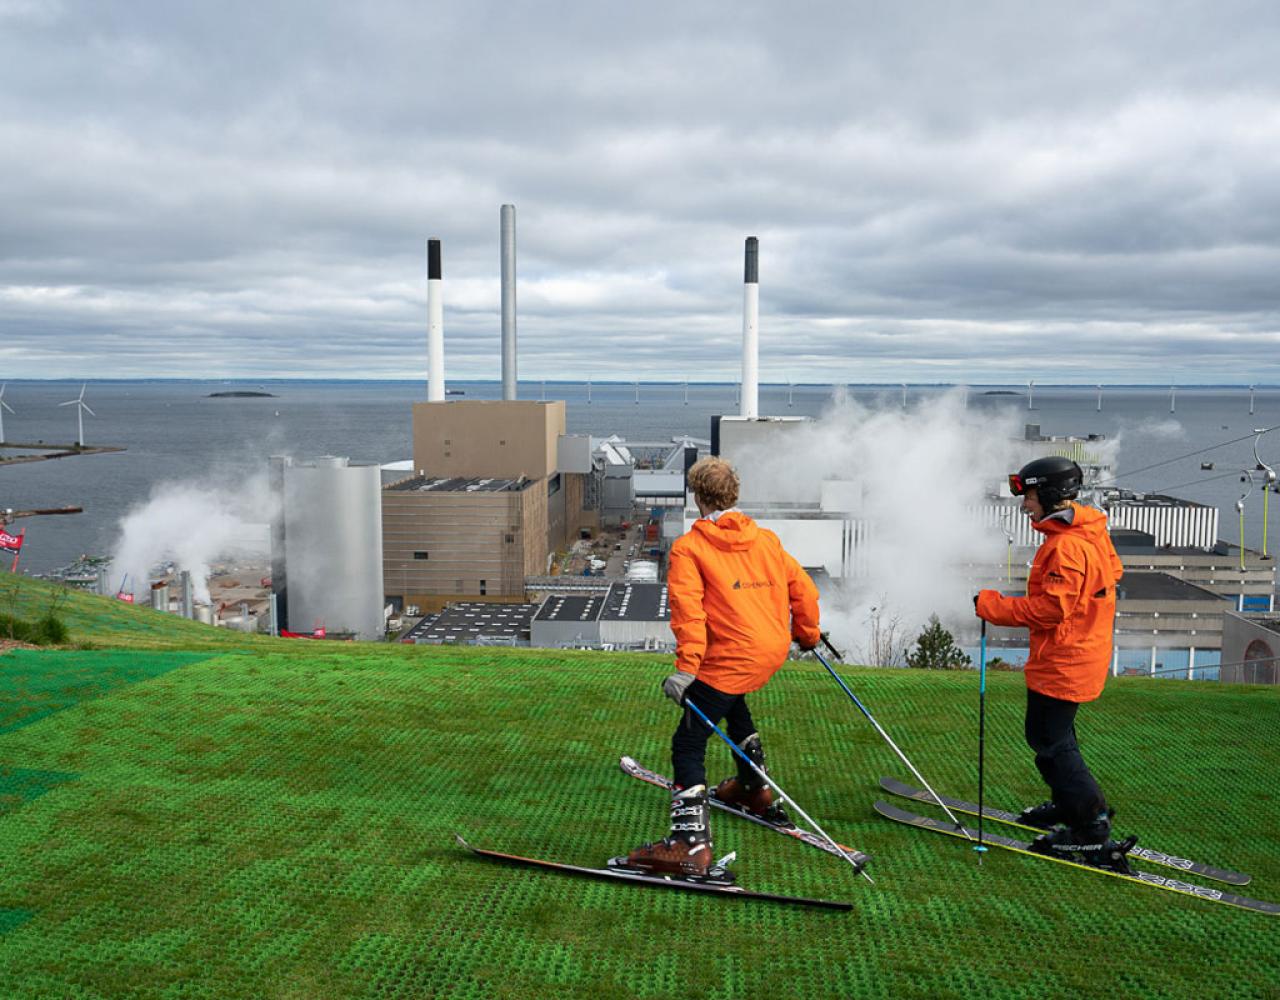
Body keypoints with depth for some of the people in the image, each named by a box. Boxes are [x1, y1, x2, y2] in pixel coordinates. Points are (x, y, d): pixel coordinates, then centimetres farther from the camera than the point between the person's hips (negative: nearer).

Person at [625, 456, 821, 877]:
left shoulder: (688, 547, -6)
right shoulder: (765, 538, 12)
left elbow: (688, 610, -18)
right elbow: (802, 589, 16)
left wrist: (686, 667, -22)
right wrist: (807, 635, 31)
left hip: (730, 658, -7)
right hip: (773, 650, 8)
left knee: (688, 745, -4)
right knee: (732, 701, 37)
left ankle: (691, 843, -14)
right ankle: (755, 787, 47)